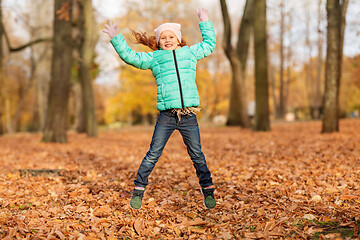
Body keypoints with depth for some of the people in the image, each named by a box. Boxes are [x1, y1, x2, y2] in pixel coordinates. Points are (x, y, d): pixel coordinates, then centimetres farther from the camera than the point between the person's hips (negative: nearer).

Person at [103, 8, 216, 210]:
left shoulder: (190, 53, 17)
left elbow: (209, 44, 31)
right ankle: (139, 190, 12)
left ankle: (208, 190, 23)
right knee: (153, 154, 0)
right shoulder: (154, 58, 12)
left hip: (189, 115, 1)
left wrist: (205, 23, 34)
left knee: (197, 155, 8)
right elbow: (130, 56, 12)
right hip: (166, 116, -1)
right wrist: (116, 38, 8)